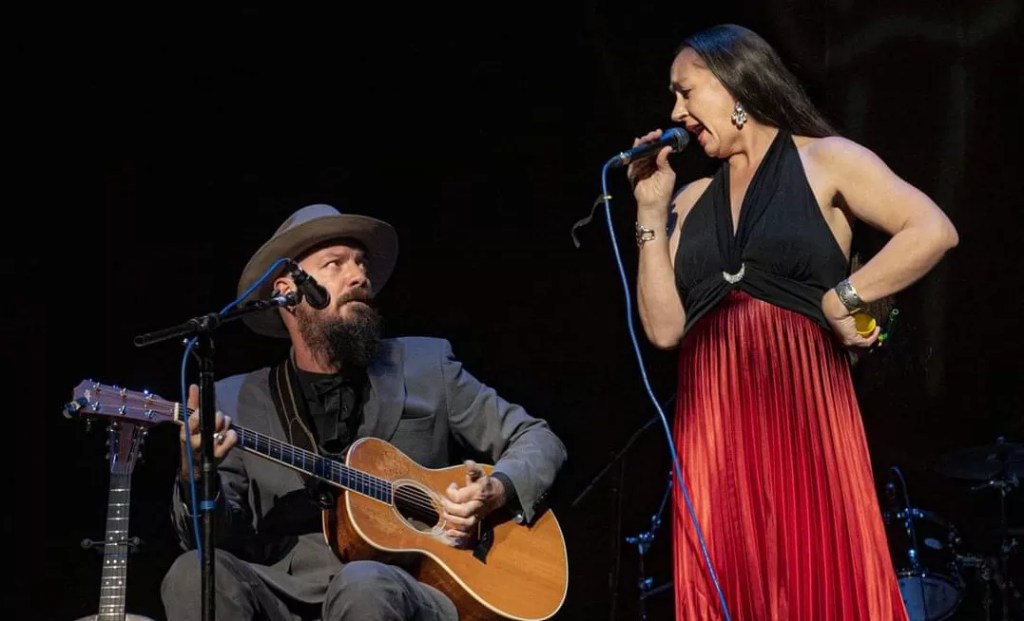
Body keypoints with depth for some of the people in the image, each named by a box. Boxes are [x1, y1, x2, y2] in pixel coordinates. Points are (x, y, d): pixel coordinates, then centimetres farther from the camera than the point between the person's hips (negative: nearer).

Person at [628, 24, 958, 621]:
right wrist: (652, 210, 4)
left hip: (805, 414, -4)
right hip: (713, 424, 4)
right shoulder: (692, 199, 16)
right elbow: (664, 326, 5)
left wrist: (839, 302, -10)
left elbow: (934, 231, -10)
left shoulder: (825, 160, 4)